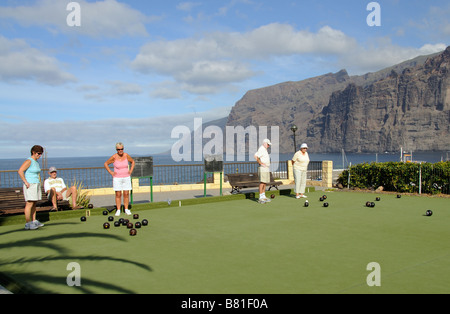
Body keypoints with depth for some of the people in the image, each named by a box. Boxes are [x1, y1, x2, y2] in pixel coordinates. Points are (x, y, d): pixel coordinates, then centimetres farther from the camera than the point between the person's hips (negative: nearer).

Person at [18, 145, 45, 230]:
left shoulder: (36, 162, 15)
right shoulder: (29, 161, -12)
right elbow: (20, 171, -20)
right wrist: (26, 182, -19)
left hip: (36, 185, 9)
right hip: (30, 185, -9)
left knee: (34, 204, 11)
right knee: (29, 204, -9)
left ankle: (34, 221, 16)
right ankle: (28, 224, -8)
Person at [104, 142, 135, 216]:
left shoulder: (126, 155, -3)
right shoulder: (114, 157, -9)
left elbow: (132, 162, 15)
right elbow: (106, 164, 2)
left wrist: (131, 170, 5)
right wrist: (110, 172, -4)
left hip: (126, 177, 2)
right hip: (117, 178, -2)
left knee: (126, 194, 2)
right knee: (118, 194, 1)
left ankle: (126, 209, 13)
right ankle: (118, 210, 9)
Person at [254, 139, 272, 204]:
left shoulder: (265, 149, 19)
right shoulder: (261, 149, -12)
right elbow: (256, 156, -25)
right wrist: (261, 163, -18)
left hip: (267, 169, 10)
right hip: (263, 169, -10)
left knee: (265, 183, 11)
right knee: (262, 182, -11)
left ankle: (263, 197, 15)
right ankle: (260, 198, -10)